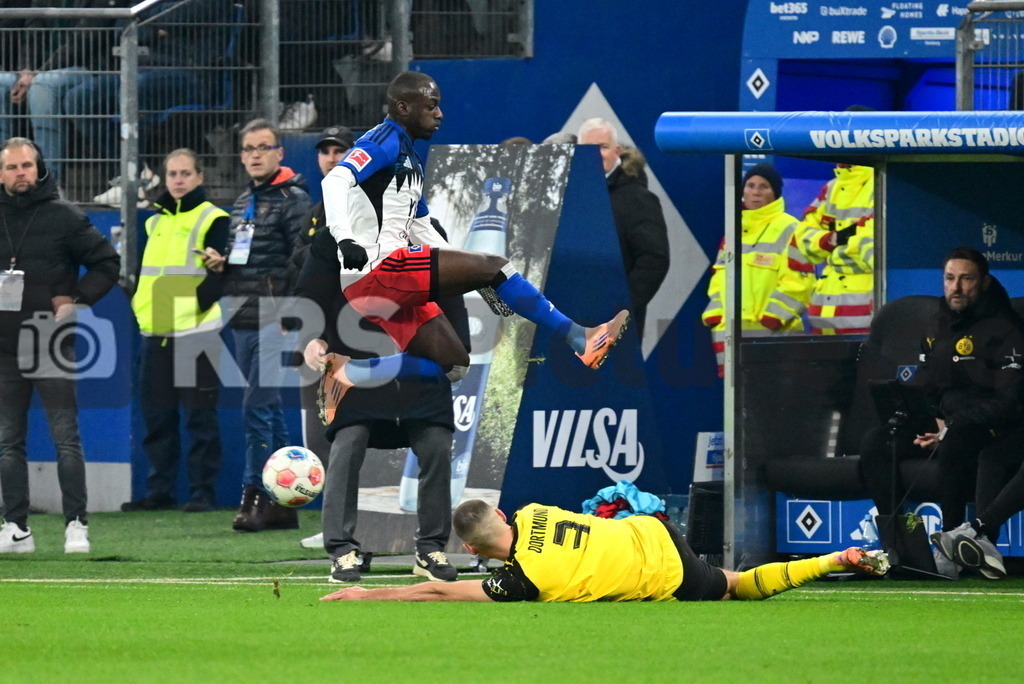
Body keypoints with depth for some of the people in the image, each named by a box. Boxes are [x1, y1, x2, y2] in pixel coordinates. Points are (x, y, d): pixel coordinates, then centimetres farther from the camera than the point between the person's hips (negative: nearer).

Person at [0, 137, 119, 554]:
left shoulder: (63, 217, 0)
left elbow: (107, 262, 4)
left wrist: (77, 301, -5)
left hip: (53, 346, -3)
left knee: (66, 437, -5)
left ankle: (76, 525, -3)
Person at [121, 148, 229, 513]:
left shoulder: (212, 220, -1)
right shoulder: (156, 221, 19)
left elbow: (219, 273, -9)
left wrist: (200, 302, -21)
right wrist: (139, 301, 12)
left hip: (197, 330, -7)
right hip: (156, 331, 7)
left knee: (200, 415, -4)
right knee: (157, 416, 7)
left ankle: (203, 490, -1)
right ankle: (160, 490, 13)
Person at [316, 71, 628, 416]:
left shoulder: (409, 160, 24)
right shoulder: (385, 142, -6)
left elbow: (422, 230, 29)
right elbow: (336, 180, -23)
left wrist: (473, 278, 21)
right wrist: (344, 238, -39)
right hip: (376, 267, -10)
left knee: (453, 365, 9)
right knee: (492, 265, -14)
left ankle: (347, 372, 4)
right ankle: (578, 338, -13)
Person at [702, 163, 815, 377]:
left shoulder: (789, 230, -4)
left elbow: (798, 283, -10)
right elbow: (719, 279, 21)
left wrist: (770, 319, -16)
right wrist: (715, 318, 8)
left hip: (772, 336, -7)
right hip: (732, 336, 7)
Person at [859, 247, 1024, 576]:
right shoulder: (937, 327, 16)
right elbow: (922, 386, 20)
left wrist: (951, 427, -22)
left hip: (990, 427, -7)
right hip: (943, 420, 7)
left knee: (955, 442, -41)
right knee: (875, 443, -16)